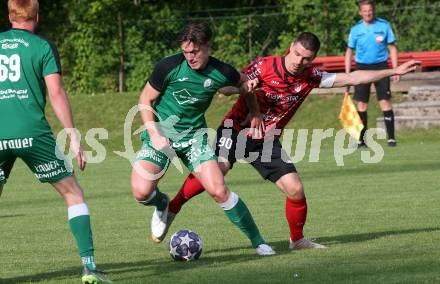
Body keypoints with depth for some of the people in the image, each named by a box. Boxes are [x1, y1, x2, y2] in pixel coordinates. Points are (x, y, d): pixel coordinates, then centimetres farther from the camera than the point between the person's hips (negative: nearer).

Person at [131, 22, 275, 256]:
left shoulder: (221, 73, -11)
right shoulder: (169, 66, -18)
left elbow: (244, 83, 14)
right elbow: (145, 100, -6)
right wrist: (155, 135, -16)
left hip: (194, 135, 1)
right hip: (161, 133, -1)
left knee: (219, 191, -13)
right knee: (141, 192, -20)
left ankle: (257, 241, 3)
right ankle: (161, 204, 18)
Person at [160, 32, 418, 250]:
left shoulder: (310, 77, -2)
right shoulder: (264, 66, -13)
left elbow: (352, 78, 2)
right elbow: (227, 86, -8)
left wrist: (394, 71, 0)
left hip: (268, 140, 4)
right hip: (237, 130, -4)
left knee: (295, 189, -5)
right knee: (218, 168, -30)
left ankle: (297, 239, 19)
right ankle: (172, 210, -19)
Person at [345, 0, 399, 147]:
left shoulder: (384, 26, -2)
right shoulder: (356, 29, 2)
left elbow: (392, 48, 3)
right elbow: (349, 52, 10)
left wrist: (395, 69, -4)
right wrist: (347, 74, 4)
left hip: (380, 66, -2)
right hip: (362, 67, 2)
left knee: (385, 102, -9)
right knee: (361, 104, 0)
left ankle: (391, 138, -5)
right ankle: (361, 139, 6)